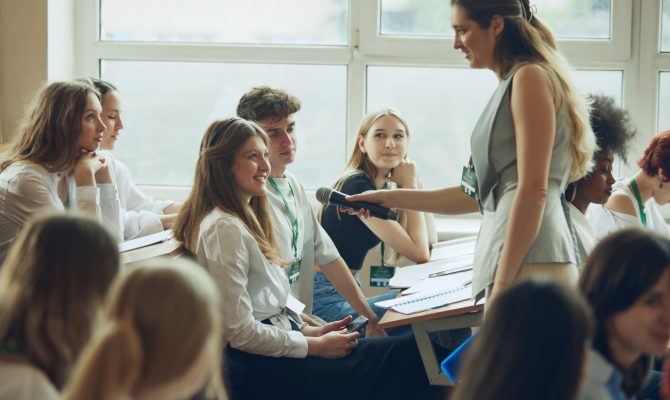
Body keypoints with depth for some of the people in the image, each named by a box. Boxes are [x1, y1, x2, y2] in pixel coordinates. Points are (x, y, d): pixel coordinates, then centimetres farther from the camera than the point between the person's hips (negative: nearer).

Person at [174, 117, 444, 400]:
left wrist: (310, 331, 8)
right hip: (258, 367, -10)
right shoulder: (223, 229, -17)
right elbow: (240, 332, -19)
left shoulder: (243, 218, 15)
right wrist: (315, 345, -12)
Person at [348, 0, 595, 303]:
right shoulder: (510, 87, 21)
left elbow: (533, 190, -14)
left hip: (529, 266, -9)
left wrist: (501, 285, -17)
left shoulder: (530, 77, -6)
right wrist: (392, 199, 26)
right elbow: (478, 194, 25)